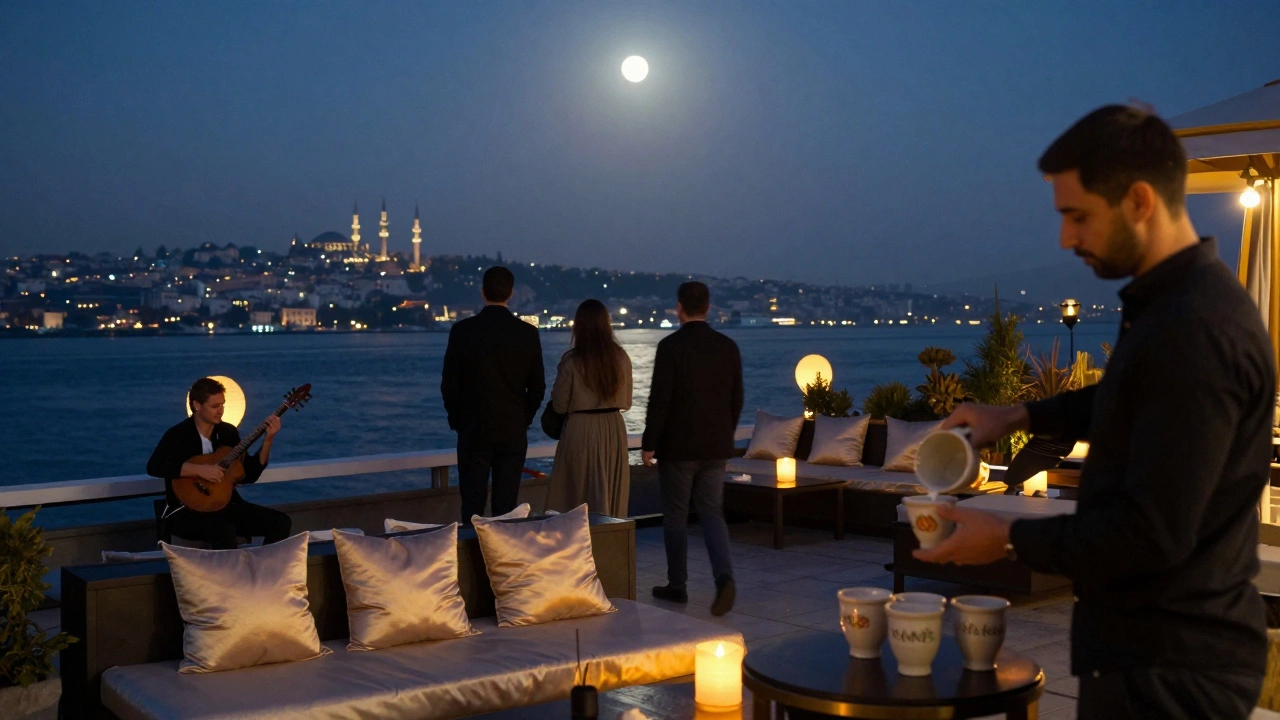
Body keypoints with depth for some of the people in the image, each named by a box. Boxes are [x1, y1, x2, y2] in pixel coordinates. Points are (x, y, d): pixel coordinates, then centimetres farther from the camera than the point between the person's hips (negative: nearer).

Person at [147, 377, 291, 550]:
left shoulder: (228, 431, 8)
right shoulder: (177, 435, -8)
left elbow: (249, 475, 8)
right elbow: (153, 467, -25)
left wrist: (267, 441, -3)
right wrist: (199, 469, -29)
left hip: (225, 505, 6)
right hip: (187, 511, -6)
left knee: (281, 522, -10)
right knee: (225, 532, -38)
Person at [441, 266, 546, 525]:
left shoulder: (463, 330, -7)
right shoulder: (528, 333, -3)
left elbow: (449, 384, -3)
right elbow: (537, 386, 2)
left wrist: (456, 421, 10)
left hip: (473, 429, -1)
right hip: (514, 431, 1)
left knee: (473, 504, 5)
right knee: (507, 504, 6)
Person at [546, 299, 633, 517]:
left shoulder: (572, 361, -11)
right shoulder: (621, 358, 0)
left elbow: (559, 405, -5)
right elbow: (626, 402, 9)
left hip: (580, 428, -4)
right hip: (614, 429, 4)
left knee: (578, 495, 4)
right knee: (611, 494, 13)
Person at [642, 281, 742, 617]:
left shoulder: (670, 346, -12)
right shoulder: (728, 347, 3)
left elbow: (659, 400, -14)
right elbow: (737, 400, 8)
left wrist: (649, 444, -5)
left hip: (677, 446, -4)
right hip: (716, 447, 4)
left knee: (675, 516, 9)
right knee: (712, 513, 8)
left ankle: (677, 585, 18)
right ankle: (724, 576, -12)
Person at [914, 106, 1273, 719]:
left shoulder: (1194, 331, -27)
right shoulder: (1175, 301, 5)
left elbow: (1154, 532, -27)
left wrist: (1011, 541, -16)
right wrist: (1022, 416, 14)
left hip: (1169, 668, -9)